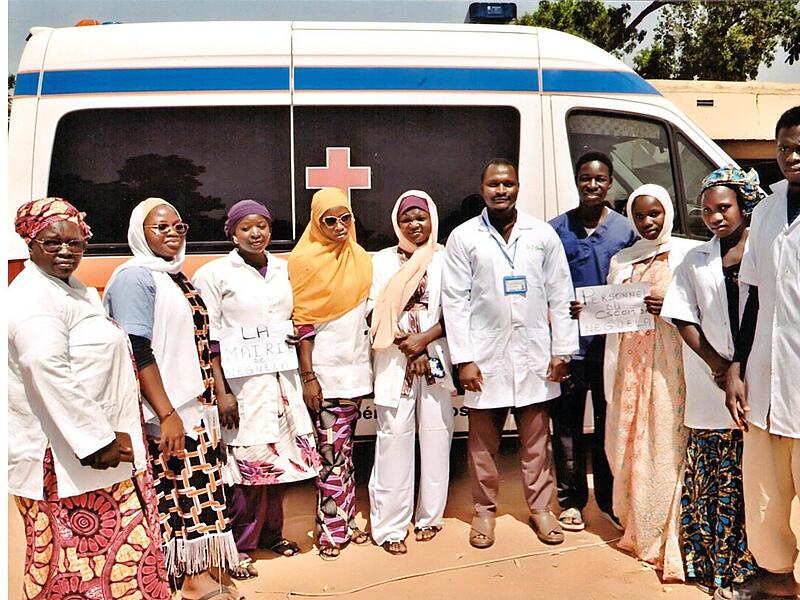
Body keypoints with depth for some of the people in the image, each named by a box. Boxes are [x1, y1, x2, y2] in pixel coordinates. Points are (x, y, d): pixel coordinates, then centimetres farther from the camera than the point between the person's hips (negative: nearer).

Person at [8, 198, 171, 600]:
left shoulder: (76, 290, 15)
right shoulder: (33, 297, -15)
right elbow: (48, 373, -25)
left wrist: (113, 433, 16)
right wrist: (98, 439, -23)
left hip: (101, 443, 10)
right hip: (66, 456, -9)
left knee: (115, 543, 16)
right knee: (76, 551, 2)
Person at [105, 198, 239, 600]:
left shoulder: (178, 277, 16)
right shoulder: (134, 276, -9)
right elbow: (138, 352, -17)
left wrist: (215, 396, 19)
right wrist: (167, 414, -21)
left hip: (195, 407, 8)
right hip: (165, 415, -8)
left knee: (197, 489, 11)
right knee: (175, 493, -3)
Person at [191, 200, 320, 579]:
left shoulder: (284, 270, 10)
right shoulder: (213, 274, -3)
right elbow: (209, 339, -6)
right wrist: (221, 391, -11)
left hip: (282, 380, 5)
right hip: (242, 384, -5)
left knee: (281, 459, 9)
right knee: (250, 464, -5)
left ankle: (271, 533, 29)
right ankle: (239, 547, 13)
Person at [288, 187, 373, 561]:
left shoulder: (360, 257, 9)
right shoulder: (305, 260, -6)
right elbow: (302, 323, -9)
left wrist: (370, 366, 11)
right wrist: (307, 377, -12)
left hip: (355, 365, 5)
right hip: (325, 368, -5)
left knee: (344, 449, 11)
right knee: (331, 450, -1)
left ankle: (345, 522, 21)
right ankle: (332, 529, 11)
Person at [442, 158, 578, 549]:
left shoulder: (542, 234, 5)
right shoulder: (463, 237, 0)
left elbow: (560, 295, 6)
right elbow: (455, 300, -3)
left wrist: (562, 351, 1)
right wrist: (463, 359, -8)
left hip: (534, 354, 1)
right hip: (486, 355, -1)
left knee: (537, 440, 11)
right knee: (483, 442, 9)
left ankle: (540, 508, 27)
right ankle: (484, 510, 25)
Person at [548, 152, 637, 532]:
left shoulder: (625, 229, 6)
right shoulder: (557, 229, 3)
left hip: (611, 341, 1)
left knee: (609, 421, 10)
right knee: (567, 422, 7)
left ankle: (608, 499, 24)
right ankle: (571, 499, 21)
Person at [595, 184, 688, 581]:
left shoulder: (684, 257, 1)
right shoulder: (620, 261, 14)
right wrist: (586, 311, -3)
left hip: (668, 362, -4)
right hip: (628, 362, 4)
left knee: (666, 444, -3)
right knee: (630, 445, 7)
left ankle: (667, 538, 9)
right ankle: (638, 530, 23)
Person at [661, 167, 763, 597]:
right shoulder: (696, 260, 11)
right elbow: (683, 319, 7)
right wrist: (718, 365, -5)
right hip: (713, 387, 2)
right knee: (713, 480, 6)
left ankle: (753, 562, 18)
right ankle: (716, 565, 19)